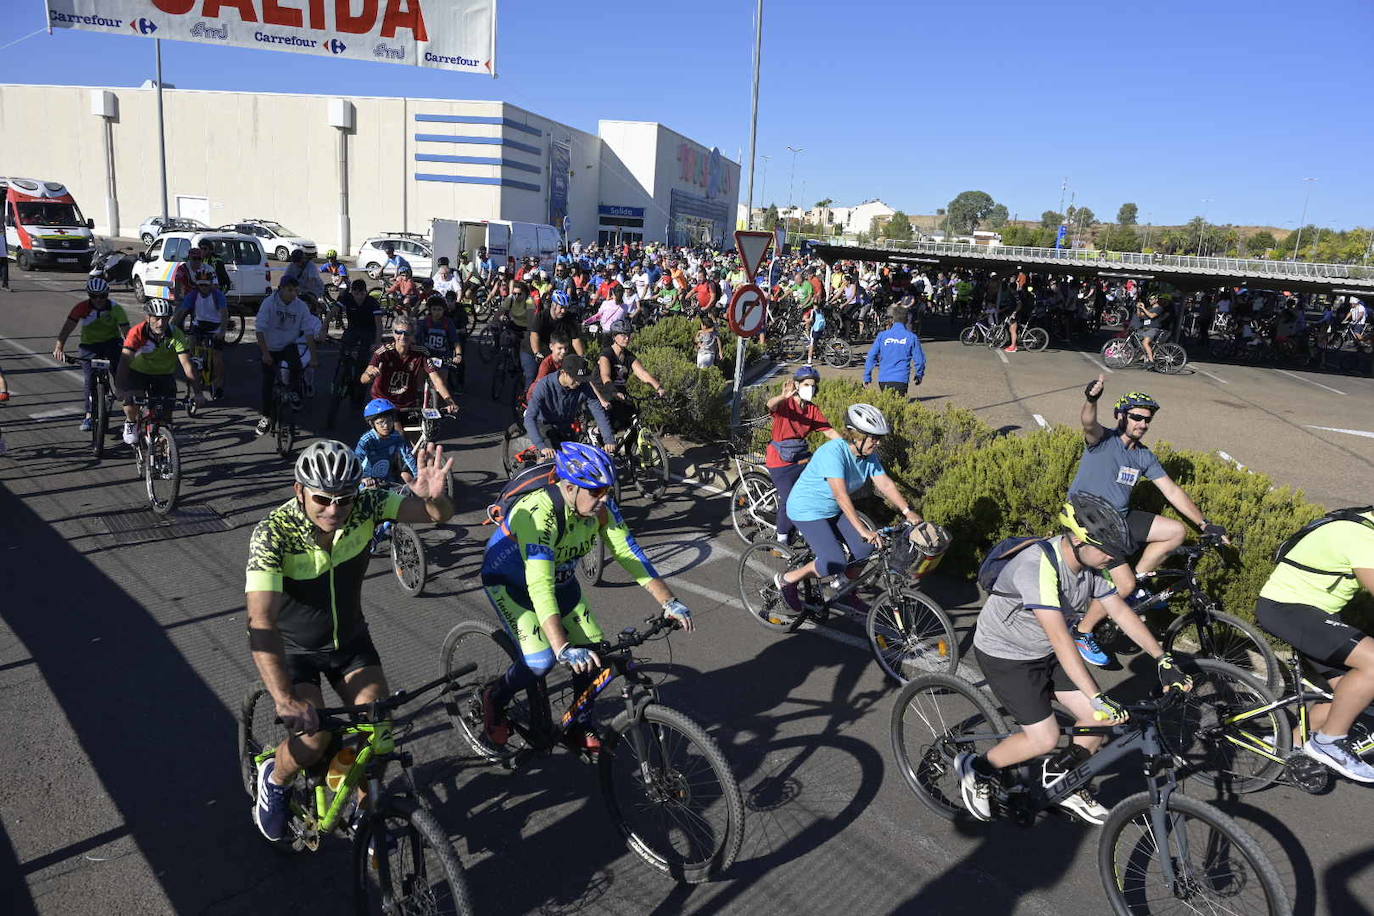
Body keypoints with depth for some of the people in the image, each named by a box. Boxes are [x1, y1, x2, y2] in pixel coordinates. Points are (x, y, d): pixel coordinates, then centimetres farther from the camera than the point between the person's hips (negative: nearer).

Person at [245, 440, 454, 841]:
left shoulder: (364, 506, -21)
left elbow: (441, 515, -24)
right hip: (293, 648, -3)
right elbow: (261, 622, -39)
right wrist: (285, 699, -48)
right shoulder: (273, 532, -30)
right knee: (314, 737, -19)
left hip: (350, 639, 3)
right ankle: (274, 781, 16)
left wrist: (433, 497, -50)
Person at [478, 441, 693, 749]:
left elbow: (630, 554, -15)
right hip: (509, 581, -6)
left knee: (594, 654, -4)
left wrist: (669, 602, -23)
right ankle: (494, 699, 9)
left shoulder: (601, 507, -20)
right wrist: (563, 648, -53)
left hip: (560, 579, 6)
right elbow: (540, 587, -45)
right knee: (541, 660, -22)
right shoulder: (538, 514, -38)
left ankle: (577, 729, 18)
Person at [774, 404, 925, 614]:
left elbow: (885, 484, -5)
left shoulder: (869, 455, -4)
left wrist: (907, 511, -17)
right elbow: (841, 495, -36)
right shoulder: (833, 452, -30)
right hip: (807, 510, -8)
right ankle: (786, 580, 2)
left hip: (833, 510, 8)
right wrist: (863, 530, -41)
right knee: (835, 564, -19)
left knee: (865, 547, -5)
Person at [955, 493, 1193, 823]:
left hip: (1046, 653, 8)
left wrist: (1164, 660, -5)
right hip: (1005, 655, -8)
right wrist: (1099, 699, -41)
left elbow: (1121, 612, 0)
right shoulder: (1038, 566, -35)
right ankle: (975, 768, 14)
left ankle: (1063, 782, 25)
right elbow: (1059, 638, -39)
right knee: (1044, 739, -9)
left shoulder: (1089, 564, -8)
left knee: (1099, 720, 1)